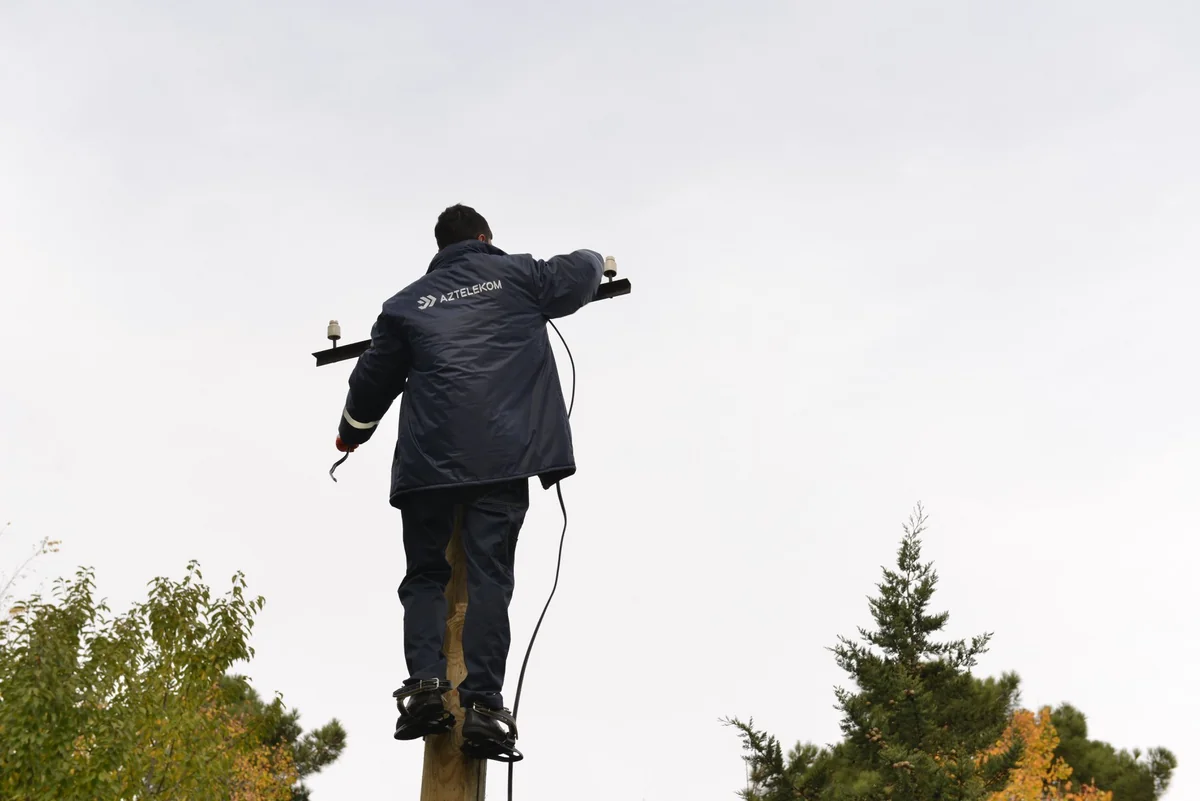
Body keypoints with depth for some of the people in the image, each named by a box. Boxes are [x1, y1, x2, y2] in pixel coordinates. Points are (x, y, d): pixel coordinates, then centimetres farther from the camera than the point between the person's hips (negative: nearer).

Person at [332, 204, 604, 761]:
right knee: (488, 575, -4)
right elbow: (581, 271, 28)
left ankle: (425, 682, -11)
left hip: (428, 458, 1)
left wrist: (351, 433, 44)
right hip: (503, 453, -1)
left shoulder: (407, 302, 18)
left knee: (425, 575, 10)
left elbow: (373, 379, 26)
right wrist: (597, 260, 53)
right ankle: (483, 704, -15)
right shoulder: (517, 275, 14)